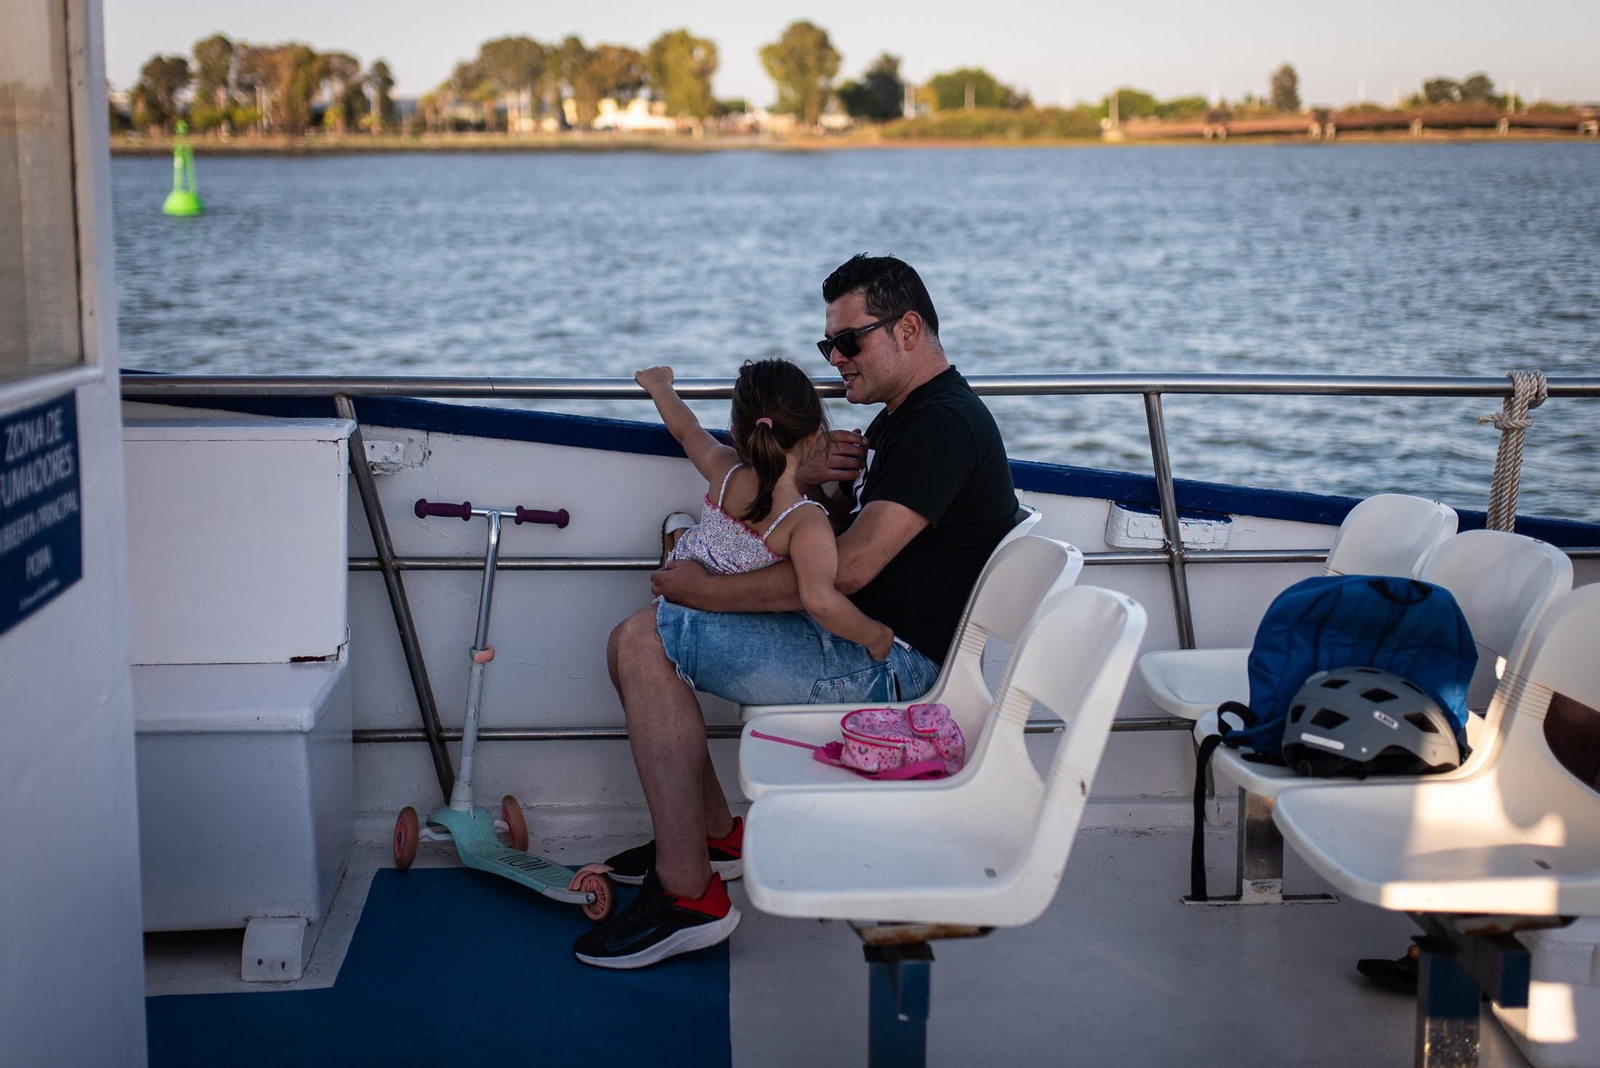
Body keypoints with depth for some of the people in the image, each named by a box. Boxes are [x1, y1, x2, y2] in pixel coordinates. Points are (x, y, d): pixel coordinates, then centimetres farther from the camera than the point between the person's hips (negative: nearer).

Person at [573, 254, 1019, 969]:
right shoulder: (902, 418, 17)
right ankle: (714, 834, 20)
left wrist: (709, 590, -19)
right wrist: (808, 480, -3)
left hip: (886, 662, -11)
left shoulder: (942, 426, -18)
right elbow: (835, 525, 20)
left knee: (643, 642, -19)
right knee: (648, 633, 16)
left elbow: (847, 568, -27)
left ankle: (690, 895, -17)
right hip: (859, 637, 11)